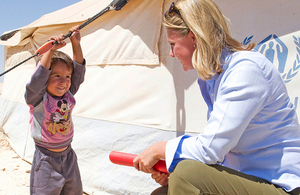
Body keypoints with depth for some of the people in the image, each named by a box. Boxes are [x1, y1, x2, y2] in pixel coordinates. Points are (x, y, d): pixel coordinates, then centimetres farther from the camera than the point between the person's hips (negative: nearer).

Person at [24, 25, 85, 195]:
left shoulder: (68, 95, -2)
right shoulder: (37, 98, -15)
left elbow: (79, 70, -4)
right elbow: (39, 76, -31)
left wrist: (76, 44, -12)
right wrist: (51, 50, -36)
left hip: (68, 156, 5)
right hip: (46, 160, -5)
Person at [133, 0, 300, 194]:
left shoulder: (247, 69, -21)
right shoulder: (214, 76, 7)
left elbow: (209, 148, -25)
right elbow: (213, 146, 11)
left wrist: (160, 149, -9)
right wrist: (172, 170, -2)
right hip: (245, 179, 8)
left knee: (187, 174, -29)